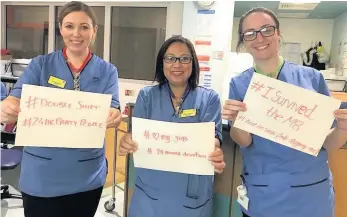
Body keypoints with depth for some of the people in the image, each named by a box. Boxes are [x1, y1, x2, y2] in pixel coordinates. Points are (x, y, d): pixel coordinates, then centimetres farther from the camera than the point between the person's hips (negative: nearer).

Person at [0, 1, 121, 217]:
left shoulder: (107, 71, -1)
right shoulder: (40, 65, -2)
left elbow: (111, 109, -12)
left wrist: (114, 117, -36)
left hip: (87, 176, 1)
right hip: (41, 174, 0)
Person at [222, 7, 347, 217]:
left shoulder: (312, 77, -4)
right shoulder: (239, 84, -3)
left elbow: (328, 144, 0)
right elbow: (243, 141, -10)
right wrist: (235, 120, -31)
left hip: (312, 193, 1)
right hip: (262, 196, 0)